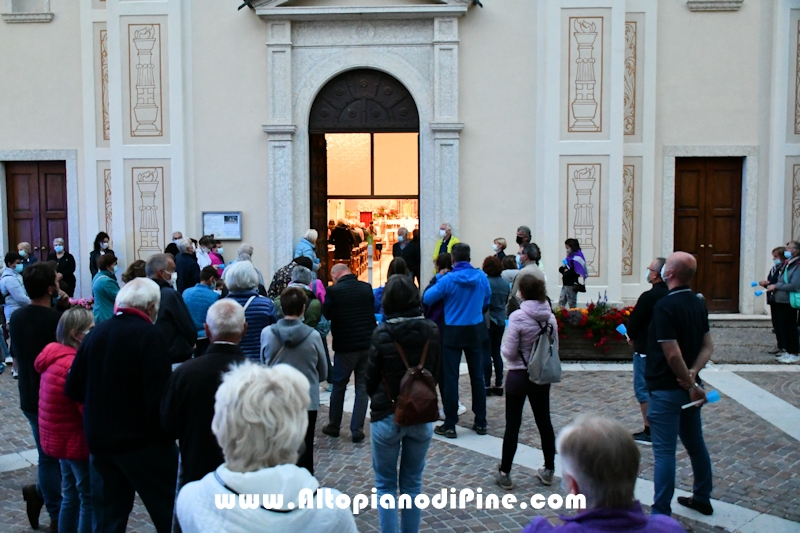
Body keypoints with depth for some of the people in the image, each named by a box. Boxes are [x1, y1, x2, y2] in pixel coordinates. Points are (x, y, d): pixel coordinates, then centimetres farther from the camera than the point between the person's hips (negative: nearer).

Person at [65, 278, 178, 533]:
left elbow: (72, 389, 6)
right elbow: (159, 395, -21)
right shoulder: (150, 335, -15)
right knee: (170, 511, 4)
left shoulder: (95, 334, 3)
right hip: (143, 440, -6)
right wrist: (166, 435, -9)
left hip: (100, 440, 7)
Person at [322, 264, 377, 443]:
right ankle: (357, 430, 8)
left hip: (345, 346, -3)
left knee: (339, 386, 13)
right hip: (368, 344, 3)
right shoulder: (367, 288, 1)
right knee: (363, 387, 8)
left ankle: (333, 426, 26)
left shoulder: (334, 291, -12)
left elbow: (327, 314, 1)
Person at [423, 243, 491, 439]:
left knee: (451, 378, 3)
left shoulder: (448, 279, -16)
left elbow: (427, 298, -8)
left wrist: (437, 282, 7)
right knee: (477, 377, 12)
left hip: (453, 332, -4)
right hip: (475, 330, 4)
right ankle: (481, 423, 19)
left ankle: (450, 426, 7)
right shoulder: (481, 277, -3)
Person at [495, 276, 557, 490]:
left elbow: (509, 352, -16)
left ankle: (504, 474, 10)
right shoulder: (550, 317, -2)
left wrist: (503, 346, 5)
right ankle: (549, 470, 25)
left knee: (512, 424, 3)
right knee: (544, 421, 15)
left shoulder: (517, 317, -18)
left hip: (519, 376, -5)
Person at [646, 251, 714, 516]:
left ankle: (661, 513, 4)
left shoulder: (665, 306, -21)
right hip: (688, 387, 8)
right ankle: (702, 498, 36)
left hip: (666, 389, -8)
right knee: (695, 443, 21)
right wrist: (692, 376, -8)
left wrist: (690, 384, -13)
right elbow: (708, 346, 5)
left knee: (664, 451, -3)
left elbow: (672, 354, -24)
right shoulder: (698, 303, 5)